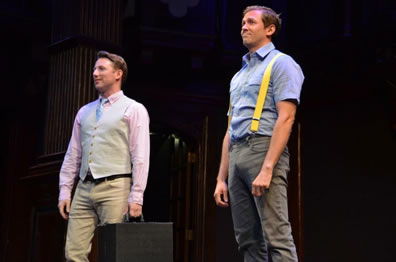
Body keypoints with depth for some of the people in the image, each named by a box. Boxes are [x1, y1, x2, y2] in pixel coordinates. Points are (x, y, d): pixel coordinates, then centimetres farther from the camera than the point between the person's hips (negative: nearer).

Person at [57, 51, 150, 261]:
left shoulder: (133, 109, 3)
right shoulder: (84, 112, 19)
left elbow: (140, 157, -5)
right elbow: (73, 155, 17)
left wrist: (136, 196, -12)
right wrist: (64, 191, 9)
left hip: (114, 188, -5)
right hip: (83, 189, 5)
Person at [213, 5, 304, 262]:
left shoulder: (281, 63, 1)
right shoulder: (239, 75, 24)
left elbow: (285, 118, -11)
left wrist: (267, 169, -21)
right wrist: (221, 178, 16)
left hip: (264, 149, -8)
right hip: (237, 156, 8)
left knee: (277, 237, -12)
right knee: (248, 240, 6)